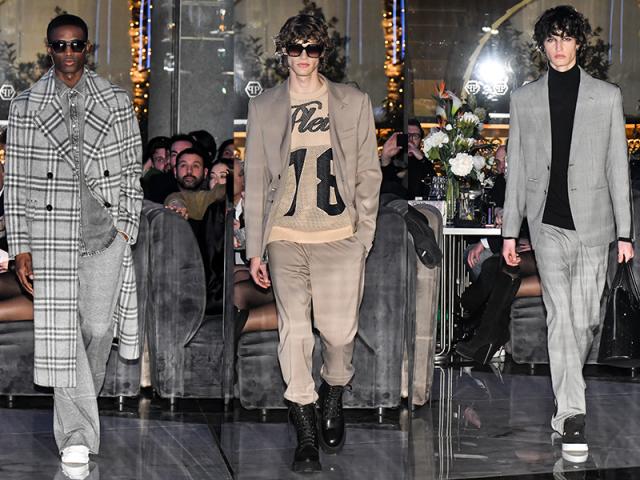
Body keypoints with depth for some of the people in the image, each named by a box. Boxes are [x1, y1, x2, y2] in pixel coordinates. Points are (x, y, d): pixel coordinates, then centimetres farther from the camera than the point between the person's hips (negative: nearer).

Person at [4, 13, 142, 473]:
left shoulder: (116, 101, 6)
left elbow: (131, 171, 9)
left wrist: (126, 228, 1)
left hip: (106, 234, 1)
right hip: (51, 237, -1)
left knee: (99, 329, 2)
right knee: (61, 332, -3)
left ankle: (84, 398, 32)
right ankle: (76, 434, 4)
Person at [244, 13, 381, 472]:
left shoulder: (354, 103, 8)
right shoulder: (264, 108, 10)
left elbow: (369, 173, 9)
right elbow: (255, 180, 10)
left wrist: (364, 235, 1)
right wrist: (255, 248, 6)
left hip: (339, 236, 0)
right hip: (285, 237, 0)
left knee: (339, 331, -1)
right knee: (294, 330, -7)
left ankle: (334, 397, 31)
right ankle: (306, 436, 1)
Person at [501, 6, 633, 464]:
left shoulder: (607, 96, 4)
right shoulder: (525, 98, 7)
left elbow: (617, 167, 4)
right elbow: (516, 167, 9)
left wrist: (625, 232, 1)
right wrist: (510, 231, 7)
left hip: (592, 223, 1)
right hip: (549, 224, 0)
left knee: (585, 320, 5)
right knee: (561, 316, -10)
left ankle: (566, 394, 28)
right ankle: (573, 416, -10)